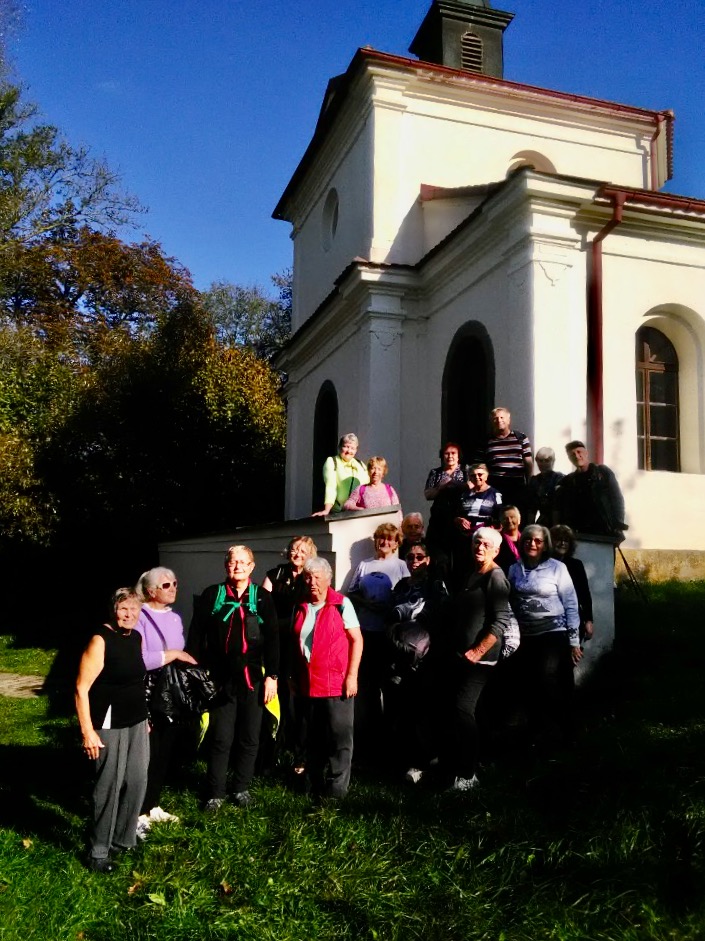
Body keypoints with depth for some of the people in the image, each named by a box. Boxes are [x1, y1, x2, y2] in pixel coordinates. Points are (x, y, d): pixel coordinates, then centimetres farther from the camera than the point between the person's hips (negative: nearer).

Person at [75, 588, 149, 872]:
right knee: (109, 787, 0)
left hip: (136, 722, 8)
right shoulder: (100, 640, -17)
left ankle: (124, 839, 31)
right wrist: (87, 731, -21)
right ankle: (98, 852, 17)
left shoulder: (136, 638, 6)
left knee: (137, 782, 13)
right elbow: (81, 689, -18)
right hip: (109, 724, -7)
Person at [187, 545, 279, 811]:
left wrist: (272, 676, -3)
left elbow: (272, 639, 1)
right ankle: (215, 793, 17)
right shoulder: (212, 595, 2)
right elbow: (196, 635, 1)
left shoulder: (263, 597, 3)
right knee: (220, 739, 3)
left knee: (249, 738, 9)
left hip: (252, 679, 1)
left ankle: (242, 788, 26)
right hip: (221, 678, -1)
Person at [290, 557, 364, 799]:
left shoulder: (341, 604, -7)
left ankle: (336, 791, 11)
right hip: (308, 685, 5)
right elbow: (295, 643, 16)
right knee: (313, 738, 15)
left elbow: (357, 640, -8)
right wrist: (293, 675, 14)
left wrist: (352, 675, -13)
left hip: (336, 684, -5)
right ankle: (316, 787, 28)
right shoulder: (300, 607, 9)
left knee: (339, 738, 1)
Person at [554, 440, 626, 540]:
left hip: (606, 532, -1)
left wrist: (618, 525, -7)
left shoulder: (603, 472, 9)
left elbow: (617, 500, 4)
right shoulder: (568, 481, 14)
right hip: (581, 535, 2)